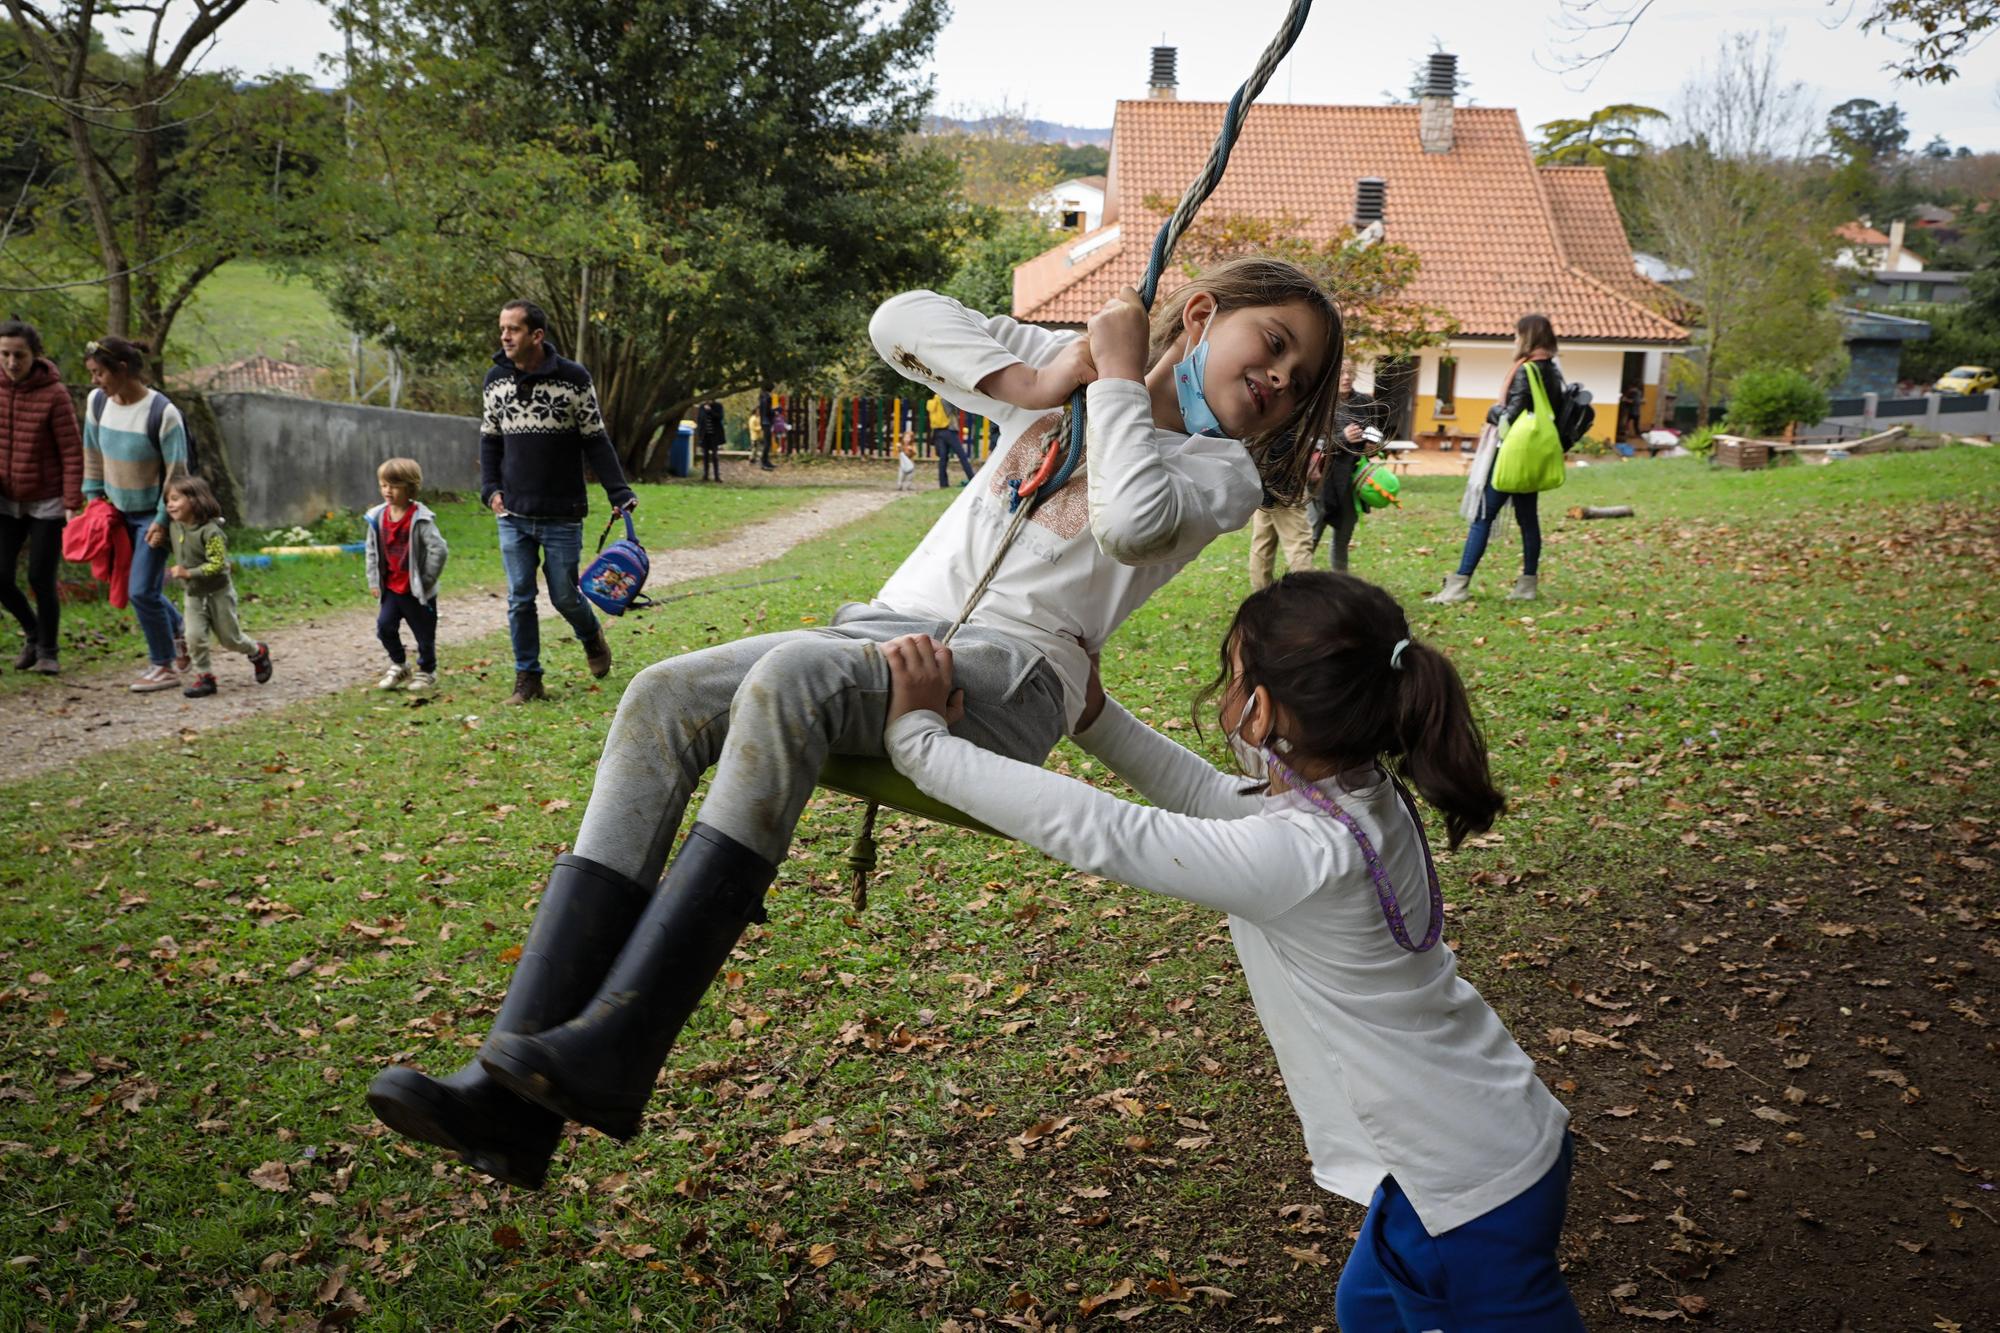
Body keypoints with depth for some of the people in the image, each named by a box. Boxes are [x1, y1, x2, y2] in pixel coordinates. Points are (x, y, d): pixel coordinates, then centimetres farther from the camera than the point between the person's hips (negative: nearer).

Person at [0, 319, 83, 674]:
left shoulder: (54, 394, -14)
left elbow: (72, 454, -13)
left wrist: (72, 505, -16)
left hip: (47, 502, -4)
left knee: (40, 580, -1)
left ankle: (49, 650, 21)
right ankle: (32, 631, 29)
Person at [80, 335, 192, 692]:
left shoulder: (162, 412, -23)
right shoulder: (98, 402, -4)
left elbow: (177, 473, -17)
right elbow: (92, 455, 10)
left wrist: (162, 521, -16)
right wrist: (94, 499, 8)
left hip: (152, 514, -6)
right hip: (118, 512, 6)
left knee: (142, 590, -7)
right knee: (140, 587, 13)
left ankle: (164, 666, 8)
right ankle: (179, 635, 36)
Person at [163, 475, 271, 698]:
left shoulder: (210, 531, -23)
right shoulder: (173, 526, -2)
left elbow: (218, 564, -27)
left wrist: (189, 573, -32)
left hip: (218, 593, -5)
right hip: (192, 594, 5)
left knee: (229, 638, 8)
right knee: (194, 636, -9)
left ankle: (258, 653, 36)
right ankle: (204, 677, 2)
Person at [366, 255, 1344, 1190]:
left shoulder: (1224, 470, 11)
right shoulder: (1066, 368, 25)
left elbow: (1133, 521, -14)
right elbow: (900, 321, 14)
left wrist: (1119, 376, -1)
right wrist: (1030, 380, 5)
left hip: (1014, 667, -5)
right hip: (893, 626, 6)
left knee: (790, 677, -35)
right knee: (663, 699, -21)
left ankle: (614, 1054, -38)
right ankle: (513, 1089, -26)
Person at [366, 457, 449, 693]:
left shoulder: (420, 519, -17)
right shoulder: (378, 517, 1)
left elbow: (439, 550, -19)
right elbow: (372, 551, 11)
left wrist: (427, 579, -15)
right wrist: (374, 580, 6)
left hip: (417, 590, -5)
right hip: (391, 587, 5)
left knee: (424, 633, 6)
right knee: (385, 626, -1)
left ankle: (426, 672, 24)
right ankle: (399, 666, 21)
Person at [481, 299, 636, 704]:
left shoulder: (574, 378, -8)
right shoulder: (496, 379, 4)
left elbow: (595, 440, -4)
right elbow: (490, 438, 15)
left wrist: (619, 493, -10)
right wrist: (490, 488, 2)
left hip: (562, 516, -3)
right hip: (513, 516, 3)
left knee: (564, 595, 4)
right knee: (519, 598, 3)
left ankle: (591, 637, 36)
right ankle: (528, 679, 14)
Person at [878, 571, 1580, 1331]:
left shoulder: (1300, 857, -31)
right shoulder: (1357, 791, -5)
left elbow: (1096, 833, -31)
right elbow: (1209, 797, 12)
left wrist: (920, 739, -25)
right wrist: (1093, 717, 6)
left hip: (1471, 1192, -9)